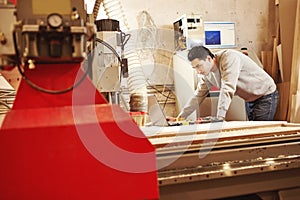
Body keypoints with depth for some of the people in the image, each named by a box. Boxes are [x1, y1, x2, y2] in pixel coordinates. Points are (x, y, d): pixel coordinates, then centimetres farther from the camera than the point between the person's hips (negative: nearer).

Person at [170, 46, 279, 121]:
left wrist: (219, 118, -43)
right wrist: (180, 117, -2)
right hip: (249, 99, 8)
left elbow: (228, 89, -38)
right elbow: (198, 95, 2)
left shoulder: (229, 57, -29)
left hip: (266, 95, -8)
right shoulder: (208, 74, -4)